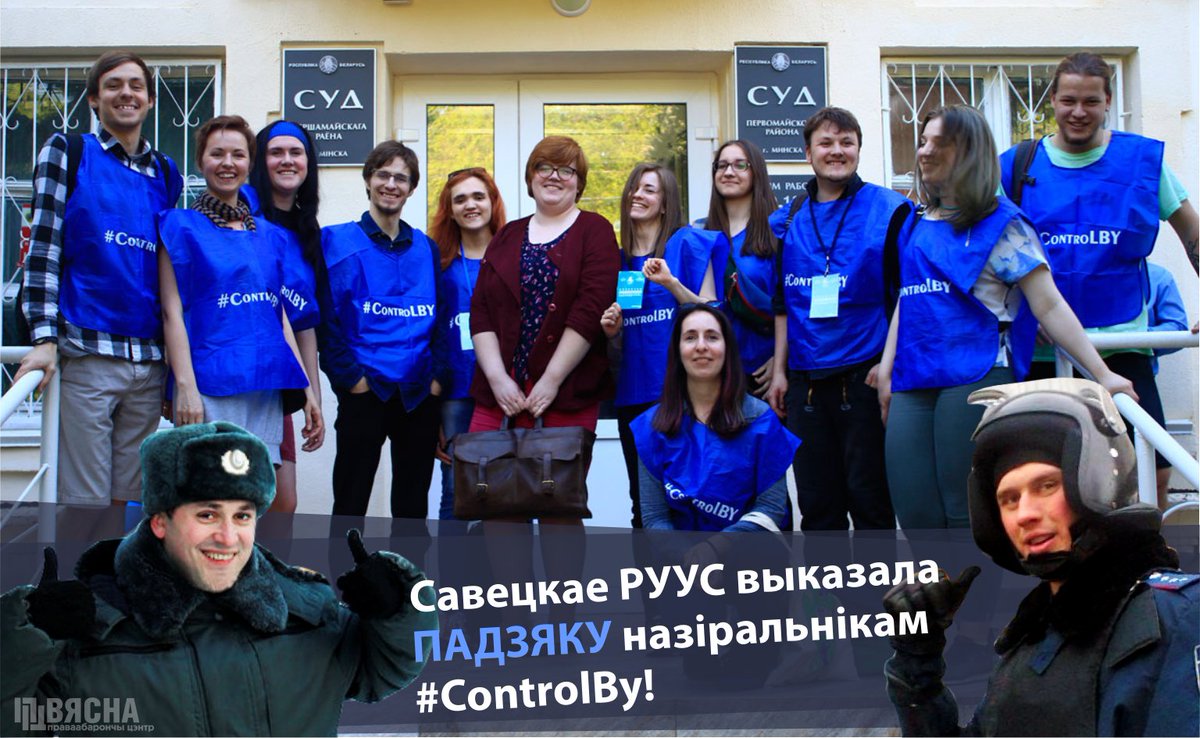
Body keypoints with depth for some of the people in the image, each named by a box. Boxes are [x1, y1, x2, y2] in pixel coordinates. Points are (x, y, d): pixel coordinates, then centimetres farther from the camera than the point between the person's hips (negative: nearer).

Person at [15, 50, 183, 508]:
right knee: (85, 502, -4)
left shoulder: (166, 174, 16)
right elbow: (44, 248, -2)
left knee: (131, 499, 8)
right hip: (86, 354, -4)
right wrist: (44, 337, -13)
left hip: (150, 363, 4)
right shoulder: (67, 153, 6)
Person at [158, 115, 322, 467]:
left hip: (266, 389, 5)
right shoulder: (182, 226, 4)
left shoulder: (268, 235, 18)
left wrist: (306, 389, 13)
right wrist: (185, 386, -15)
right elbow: (172, 312, -4)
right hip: (208, 389, -5)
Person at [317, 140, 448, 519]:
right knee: (351, 502, 1)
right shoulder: (338, 241, 1)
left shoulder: (426, 249, 12)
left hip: (420, 394, 4)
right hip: (364, 392, -3)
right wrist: (350, 377, -11)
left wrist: (436, 376, 1)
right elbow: (327, 318, -4)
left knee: (413, 503, 10)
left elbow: (439, 318, 13)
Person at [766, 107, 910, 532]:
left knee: (869, 496, 2)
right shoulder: (787, 221, 12)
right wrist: (779, 370, 10)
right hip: (805, 381, 4)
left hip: (864, 377, -4)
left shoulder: (889, 210, 0)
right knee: (816, 501, 11)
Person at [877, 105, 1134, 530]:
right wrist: (887, 366, 16)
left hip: (978, 377, -5)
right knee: (916, 517, -1)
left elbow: (1049, 307, -3)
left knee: (970, 516, -5)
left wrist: (1102, 374, -8)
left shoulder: (1000, 223, 1)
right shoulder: (917, 224, 18)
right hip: (914, 382, 5)